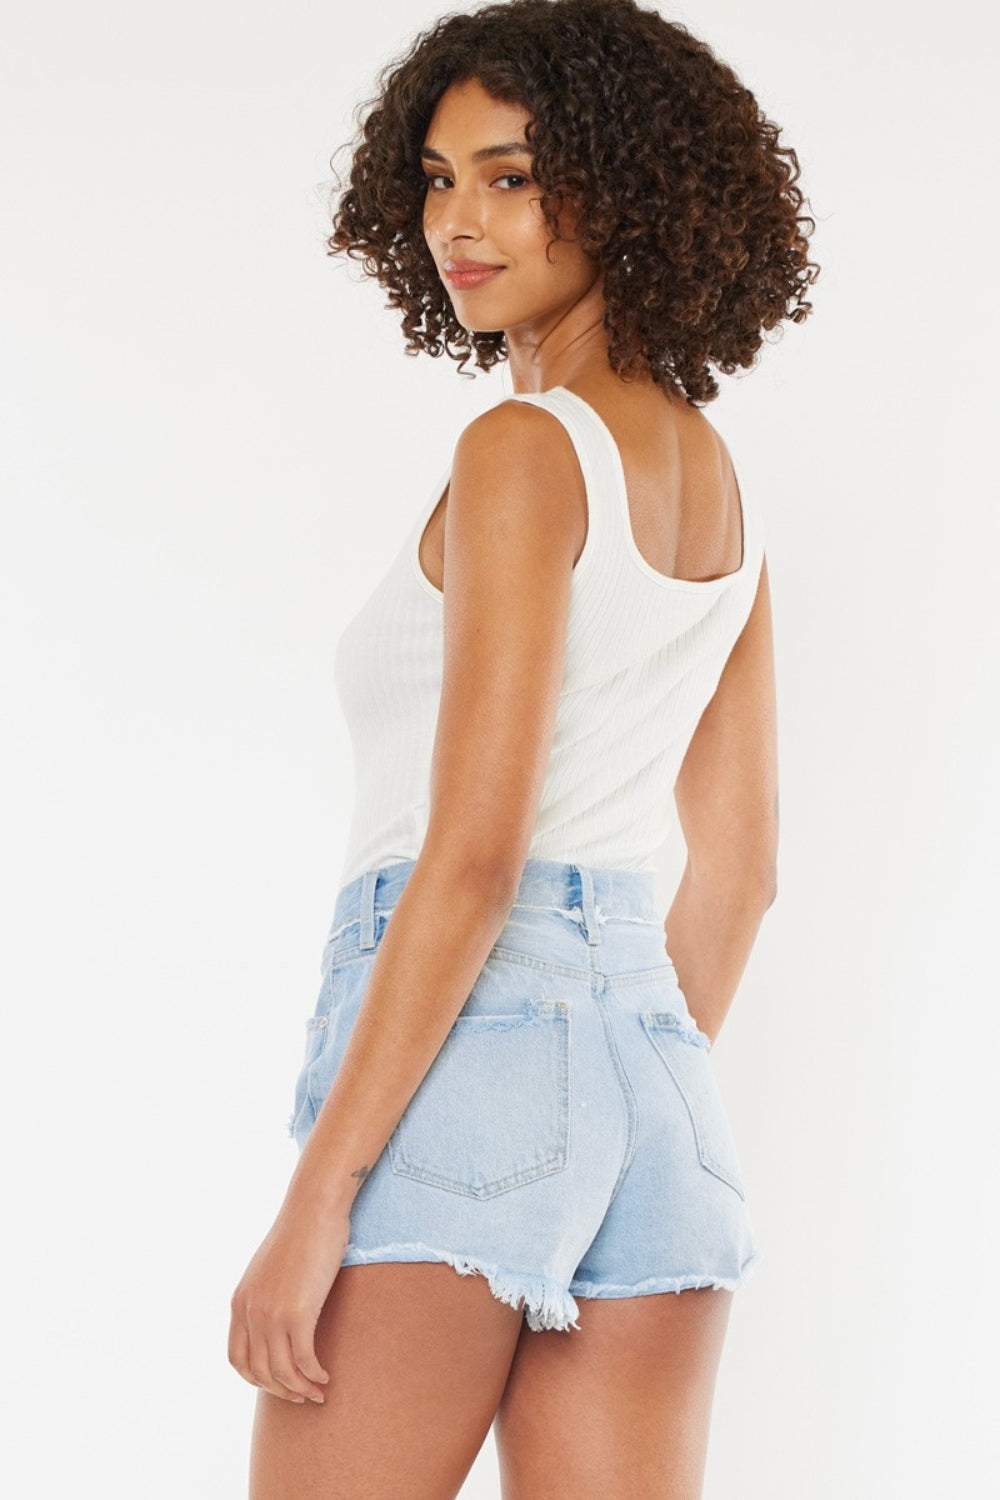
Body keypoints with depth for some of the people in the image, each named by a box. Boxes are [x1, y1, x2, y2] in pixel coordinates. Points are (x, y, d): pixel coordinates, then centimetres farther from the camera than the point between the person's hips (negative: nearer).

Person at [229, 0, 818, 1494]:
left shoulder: (525, 449, -10)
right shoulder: (720, 483, 15)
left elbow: (474, 855, -17)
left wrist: (315, 1201, -17)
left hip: (464, 1051, -8)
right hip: (653, 1082, 8)